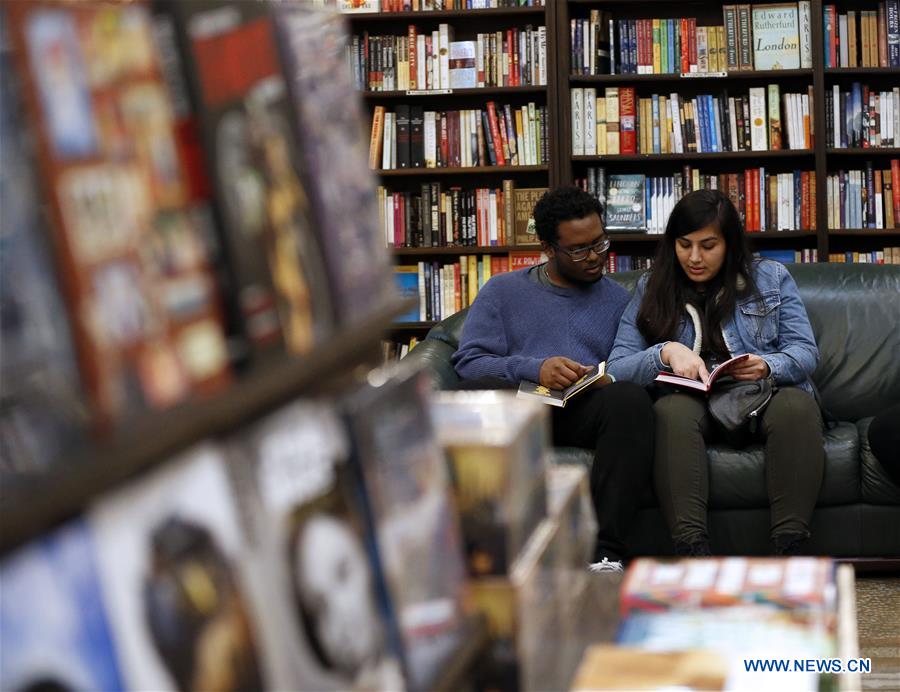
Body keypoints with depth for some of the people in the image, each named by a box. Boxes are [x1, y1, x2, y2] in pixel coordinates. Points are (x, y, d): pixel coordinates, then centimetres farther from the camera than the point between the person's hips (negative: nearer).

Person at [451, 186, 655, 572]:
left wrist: (611, 379, -11)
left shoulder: (618, 300, 23)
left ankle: (604, 551, -40)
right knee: (479, 392, -35)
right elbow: (468, 362, 6)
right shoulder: (504, 290, 20)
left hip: (586, 410, 1)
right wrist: (534, 368, -10)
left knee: (631, 399, -34)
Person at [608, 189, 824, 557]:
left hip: (766, 396, 0)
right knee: (672, 409, -36)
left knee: (797, 404, -35)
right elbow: (616, 370, 3)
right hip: (696, 403, 0)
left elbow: (805, 353, 7)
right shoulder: (650, 290, 13)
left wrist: (768, 366, -16)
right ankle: (692, 551, -46)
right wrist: (666, 353, -17)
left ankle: (790, 551, -40)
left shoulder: (772, 277, 14)